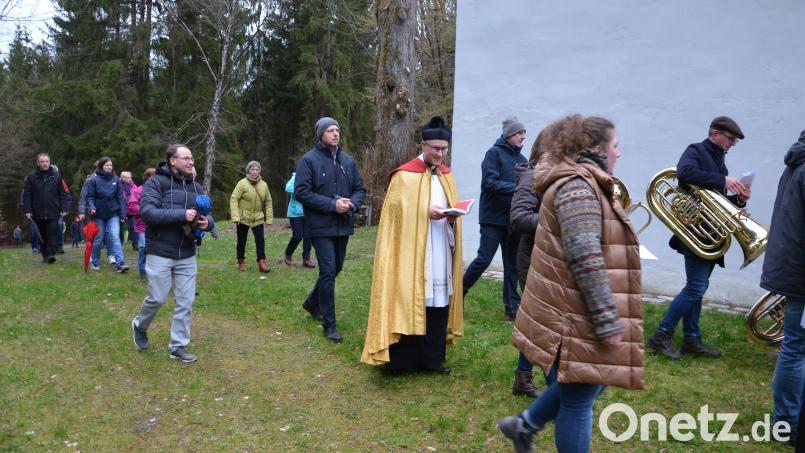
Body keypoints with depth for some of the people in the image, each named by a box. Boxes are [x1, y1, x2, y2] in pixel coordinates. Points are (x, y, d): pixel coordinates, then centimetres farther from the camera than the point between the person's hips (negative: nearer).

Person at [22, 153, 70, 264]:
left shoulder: (56, 176, 3)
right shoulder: (31, 177, 2)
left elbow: (63, 194, 4)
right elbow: (27, 195, 3)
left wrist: (64, 209, -2)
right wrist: (27, 210, -3)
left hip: (53, 212, -1)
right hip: (38, 213, 1)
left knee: (52, 233, -8)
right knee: (42, 235, 9)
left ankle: (51, 253, -8)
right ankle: (45, 254, 18)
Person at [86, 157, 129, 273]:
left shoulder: (116, 180, 1)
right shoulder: (94, 180, -4)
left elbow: (120, 198, 1)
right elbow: (90, 197, -4)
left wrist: (123, 214, -3)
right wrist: (91, 208, -22)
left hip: (113, 214, 0)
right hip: (99, 215, 0)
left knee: (115, 237, -11)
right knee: (98, 240, 11)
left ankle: (120, 264, -15)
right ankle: (95, 263, 27)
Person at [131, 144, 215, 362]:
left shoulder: (196, 187, 10)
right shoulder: (156, 182, -7)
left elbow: (208, 215, 12)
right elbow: (147, 212, -19)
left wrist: (207, 222, -13)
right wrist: (181, 215, -25)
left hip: (187, 256, 5)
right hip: (160, 254, -5)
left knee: (186, 302, 6)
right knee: (157, 298, 3)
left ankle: (178, 346, 18)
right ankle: (140, 326, 34)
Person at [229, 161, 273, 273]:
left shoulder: (264, 185, 0)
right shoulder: (242, 183, -12)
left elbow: (268, 202, 5)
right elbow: (234, 199, -14)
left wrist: (269, 218, 2)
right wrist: (235, 216, -21)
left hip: (258, 218, 3)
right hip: (243, 218, -2)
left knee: (260, 240, -4)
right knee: (241, 241, 9)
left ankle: (261, 263, 1)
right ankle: (241, 263, 24)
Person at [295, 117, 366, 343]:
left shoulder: (348, 160, 9)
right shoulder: (309, 160, -7)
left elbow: (360, 188, 13)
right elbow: (301, 192, -13)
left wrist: (352, 204, -10)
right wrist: (332, 204, -19)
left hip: (344, 225, 6)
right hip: (321, 226, -6)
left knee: (335, 269, 17)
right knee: (328, 272, -8)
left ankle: (312, 302, 41)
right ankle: (329, 324, 2)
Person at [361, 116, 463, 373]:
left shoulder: (446, 175, 13)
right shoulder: (405, 175, -6)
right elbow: (396, 210, -9)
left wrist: (452, 216, -2)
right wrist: (425, 212, -20)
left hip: (441, 253, 6)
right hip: (412, 251, -6)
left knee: (438, 301, 7)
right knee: (410, 301, -3)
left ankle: (431, 358, 18)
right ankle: (402, 358, 7)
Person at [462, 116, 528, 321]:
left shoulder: (521, 159, 13)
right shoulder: (494, 153, -5)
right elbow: (489, 182, -16)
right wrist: (517, 188, -21)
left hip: (513, 219, 6)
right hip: (493, 218, -6)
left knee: (512, 264, 8)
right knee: (484, 259, -6)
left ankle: (512, 308, 14)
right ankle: (459, 292, 15)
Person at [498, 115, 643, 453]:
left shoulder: (583, 183, 14)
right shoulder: (578, 186, -20)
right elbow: (586, 261, -27)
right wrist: (608, 320, -24)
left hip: (574, 311, 10)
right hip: (577, 315, -10)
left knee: (584, 386, 22)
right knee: (579, 400, 4)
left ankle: (524, 425, 33)